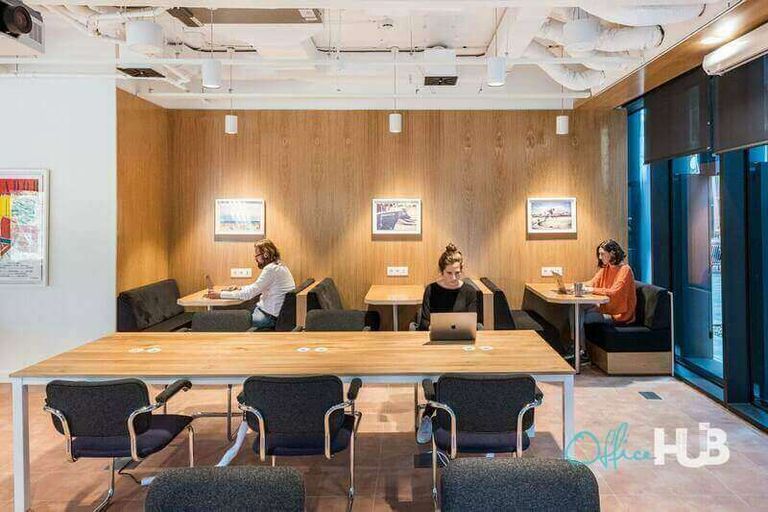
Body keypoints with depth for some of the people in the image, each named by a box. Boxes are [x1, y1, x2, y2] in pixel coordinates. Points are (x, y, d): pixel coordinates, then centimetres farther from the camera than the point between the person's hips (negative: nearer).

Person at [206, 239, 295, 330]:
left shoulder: (271, 269, -19)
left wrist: (220, 295, -16)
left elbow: (249, 293, -21)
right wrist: (239, 289, 6)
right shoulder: (278, 266, 12)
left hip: (270, 317, -10)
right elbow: (255, 288, 20)